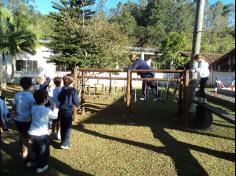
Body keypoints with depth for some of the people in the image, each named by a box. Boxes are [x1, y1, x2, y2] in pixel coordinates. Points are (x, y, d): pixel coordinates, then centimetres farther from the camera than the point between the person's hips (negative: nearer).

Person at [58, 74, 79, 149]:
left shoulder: (63, 89, 6)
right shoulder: (73, 90, -12)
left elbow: (59, 98, 13)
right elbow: (75, 100, -11)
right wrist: (78, 105, 10)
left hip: (61, 109, 6)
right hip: (68, 110, -6)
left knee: (63, 126, 15)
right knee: (68, 127, 1)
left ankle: (64, 142, 25)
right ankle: (65, 144, 0)